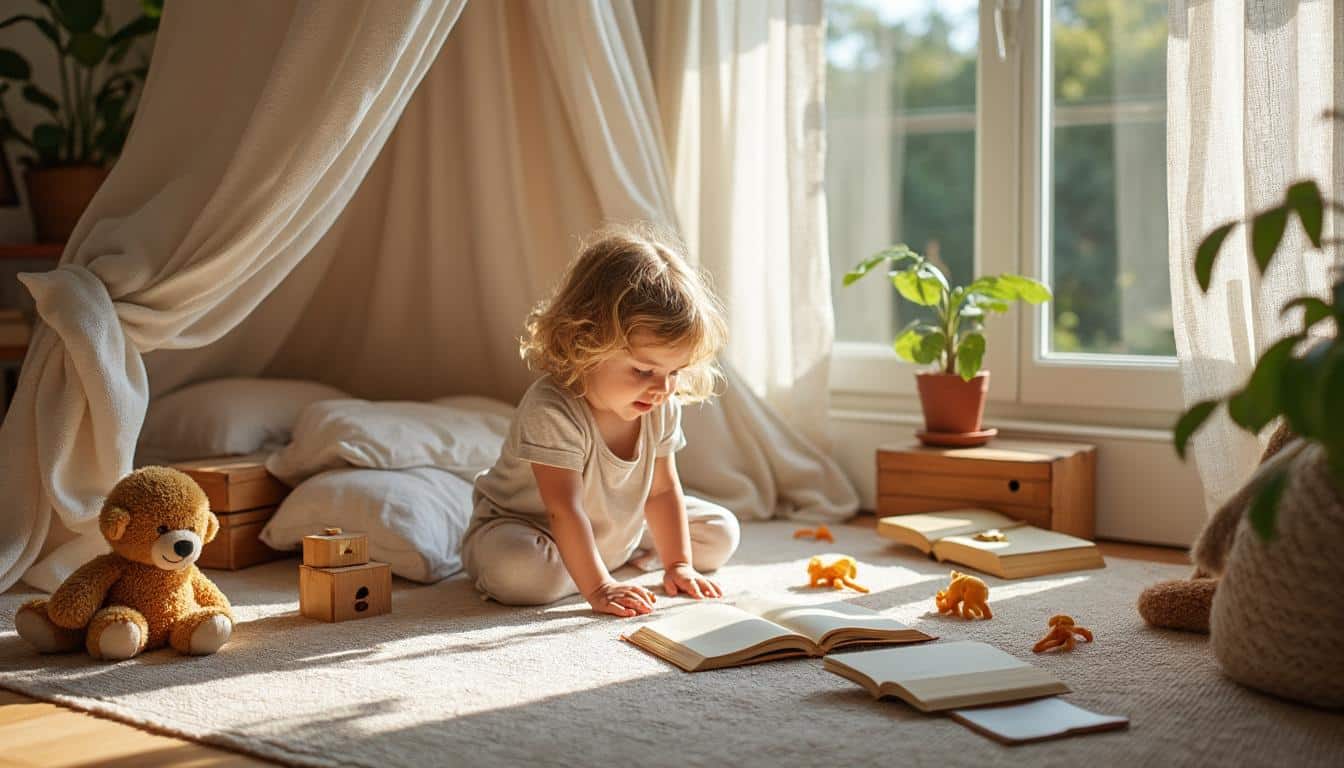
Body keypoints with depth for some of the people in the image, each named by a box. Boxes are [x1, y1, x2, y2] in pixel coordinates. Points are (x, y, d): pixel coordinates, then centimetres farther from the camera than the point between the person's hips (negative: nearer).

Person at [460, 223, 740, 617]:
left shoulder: (662, 409, -14)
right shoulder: (551, 411, -37)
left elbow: (663, 490, -3)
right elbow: (564, 511, -38)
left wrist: (678, 564, -8)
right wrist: (597, 587, -41)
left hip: (618, 527, 7)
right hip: (522, 525, -7)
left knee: (721, 534, 4)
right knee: (520, 571, -42)